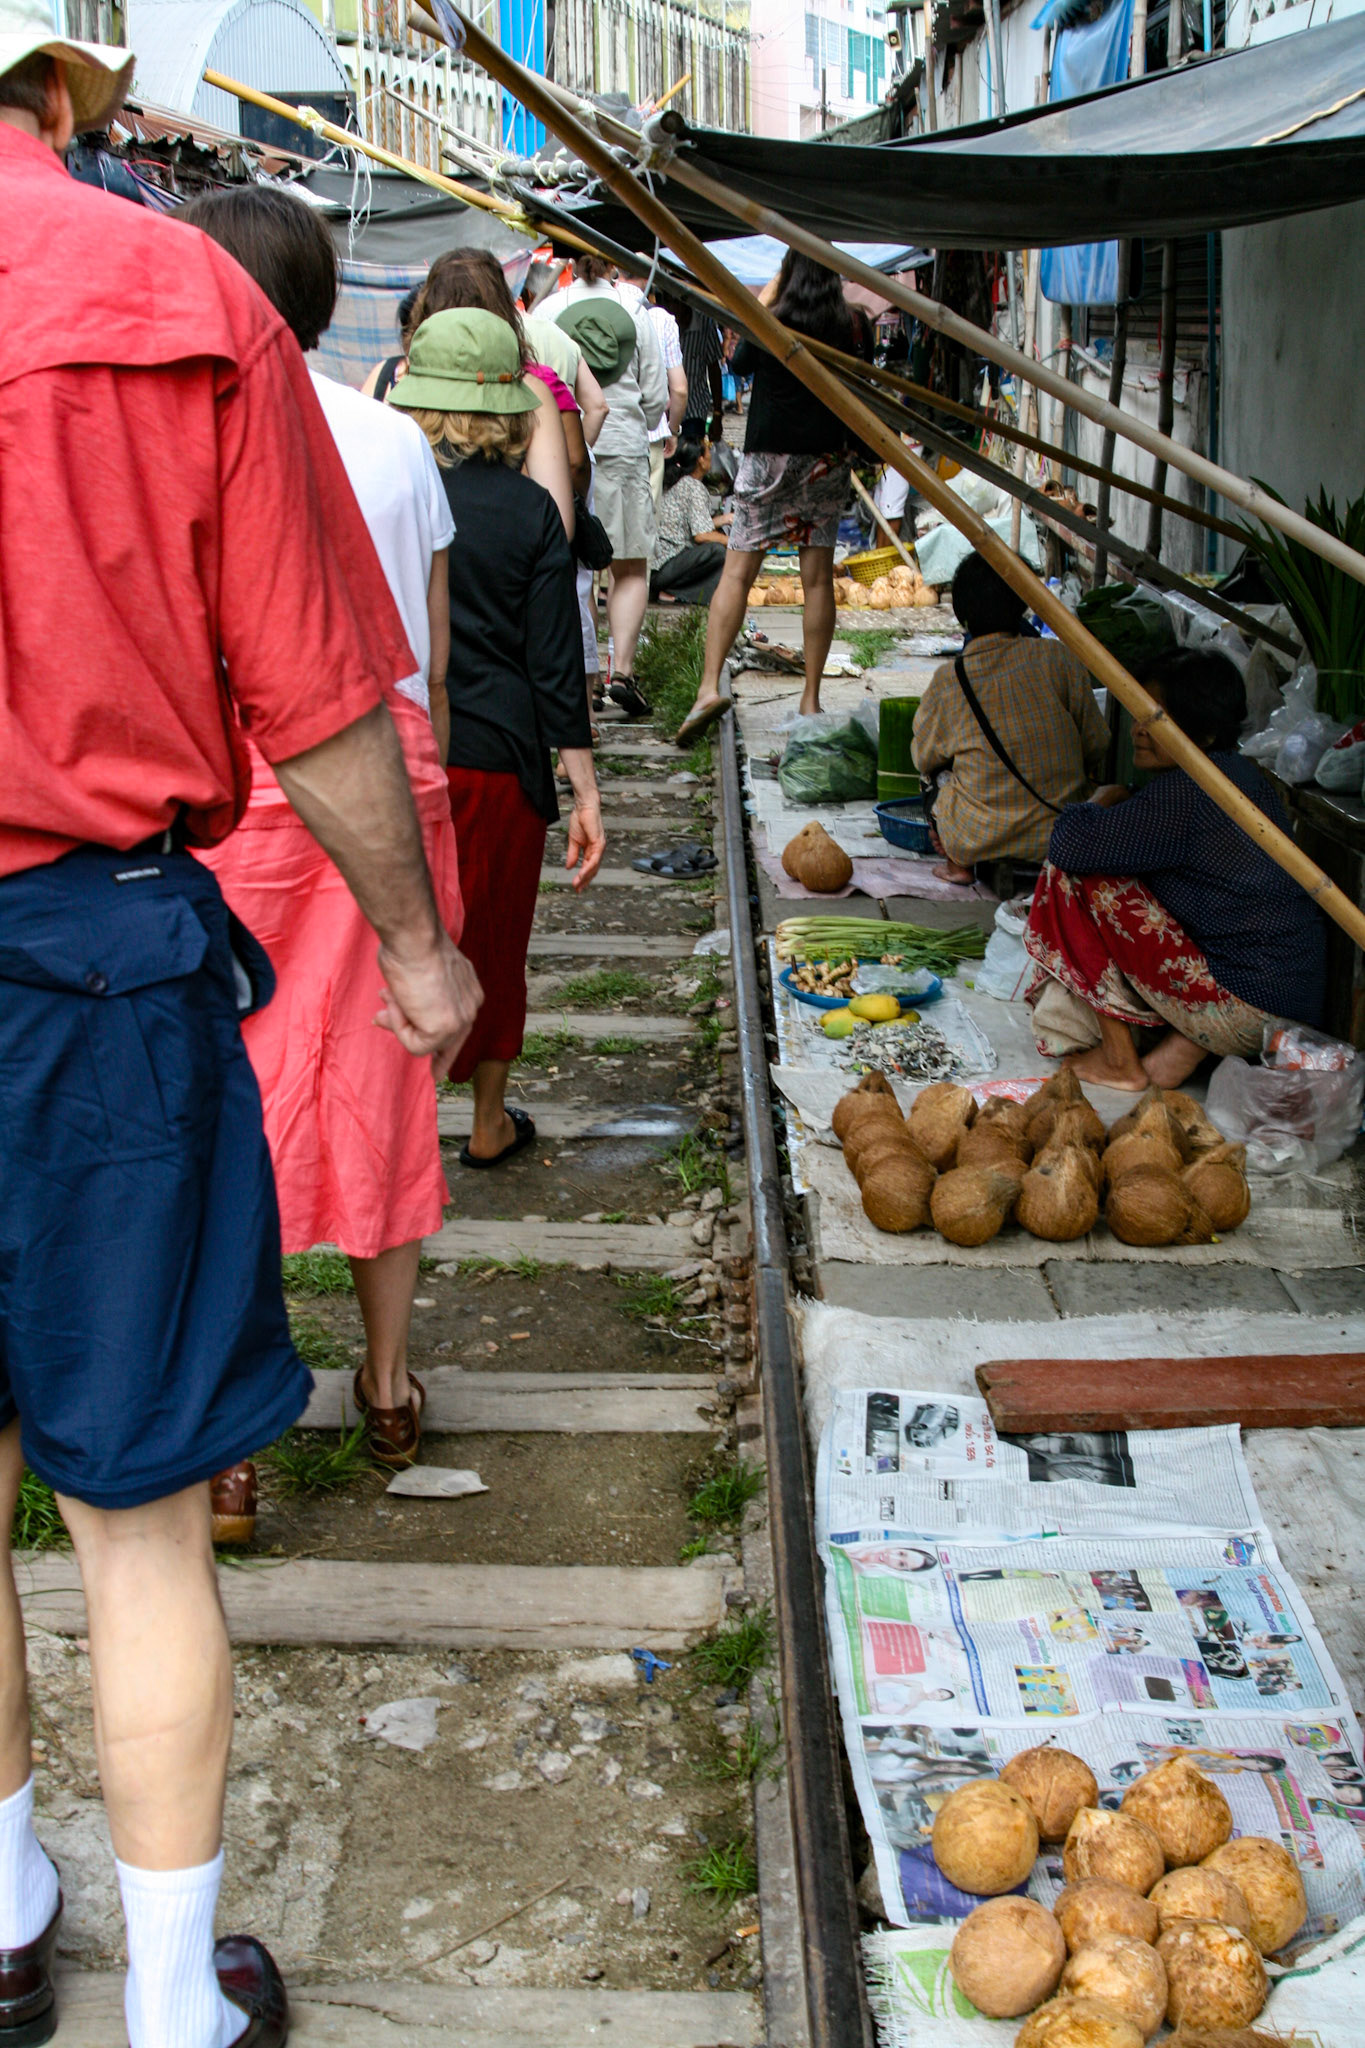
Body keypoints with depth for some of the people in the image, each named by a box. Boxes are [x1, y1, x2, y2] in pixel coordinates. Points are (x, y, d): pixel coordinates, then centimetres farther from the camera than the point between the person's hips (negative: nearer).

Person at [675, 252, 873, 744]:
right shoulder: (854, 327, 0)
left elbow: (738, 363, 15)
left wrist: (763, 301, 22)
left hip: (769, 455, -2)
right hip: (829, 459, 2)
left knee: (737, 571, -2)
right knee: (818, 579, 5)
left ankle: (709, 685, -15)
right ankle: (811, 697, 8)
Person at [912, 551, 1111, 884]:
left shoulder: (947, 681, -10)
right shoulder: (1057, 658, -8)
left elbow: (924, 758, 5)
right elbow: (1096, 745, 0)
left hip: (978, 840, -1)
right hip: (1063, 835, 2)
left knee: (937, 773, 27)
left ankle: (958, 864, 15)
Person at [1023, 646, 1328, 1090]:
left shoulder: (1189, 792, -19)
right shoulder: (1237, 772, 12)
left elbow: (1069, 844, -20)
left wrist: (1104, 803, -1)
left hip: (1246, 1012, -10)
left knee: (1075, 876, -8)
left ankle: (1120, 1060, 0)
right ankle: (1182, 1043, 7)